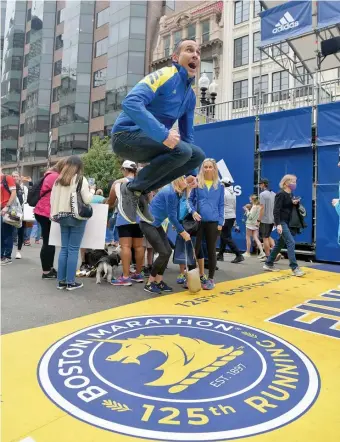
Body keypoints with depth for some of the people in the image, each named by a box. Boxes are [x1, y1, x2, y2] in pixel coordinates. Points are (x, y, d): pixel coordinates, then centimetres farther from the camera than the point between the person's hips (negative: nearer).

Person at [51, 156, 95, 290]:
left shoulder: (58, 180, 8)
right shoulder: (81, 179, -7)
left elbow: (52, 199, 9)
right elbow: (87, 200, -10)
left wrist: (55, 215, 15)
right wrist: (92, 191, 8)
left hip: (63, 217, 5)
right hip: (77, 217, -5)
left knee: (64, 248, 10)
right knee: (73, 249, -1)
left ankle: (61, 281, 13)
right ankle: (70, 282, 3)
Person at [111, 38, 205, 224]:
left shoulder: (191, 95, 14)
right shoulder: (164, 75, -10)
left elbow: (187, 134, 21)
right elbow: (131, 103, -26)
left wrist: (189, 172, 17)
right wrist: (163, 134, -33)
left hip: (149, 141, 8)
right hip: (127, 136, -8)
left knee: (198, 156, 1)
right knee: (181, 150, -28)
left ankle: (142, 191, 0)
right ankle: (132, 188, -10)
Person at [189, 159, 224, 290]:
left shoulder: (220, 186, 7)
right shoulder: (197, 183, 5)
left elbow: (221, 205, 7)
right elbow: (190, 199, 7)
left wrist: (220, 222, 0)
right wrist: (193, 211, -12)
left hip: (213, 222, 1)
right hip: (198, 221, 0)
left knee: (211, 250, 8)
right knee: (195, 249, 2)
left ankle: (210, 279, 17)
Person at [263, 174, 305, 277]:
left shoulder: (290, 194, 13)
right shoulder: (280, 194, -13)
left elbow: (292, 208, 20)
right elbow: (276, 210, -19)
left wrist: (296, 203, -1)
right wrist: (278, 224, -26)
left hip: (287, 222, 9)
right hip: (281, 222, -9)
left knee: (280, 243, 13)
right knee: (291, 242, -14)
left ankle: (268, 264, 23)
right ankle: (295, 268, -11)